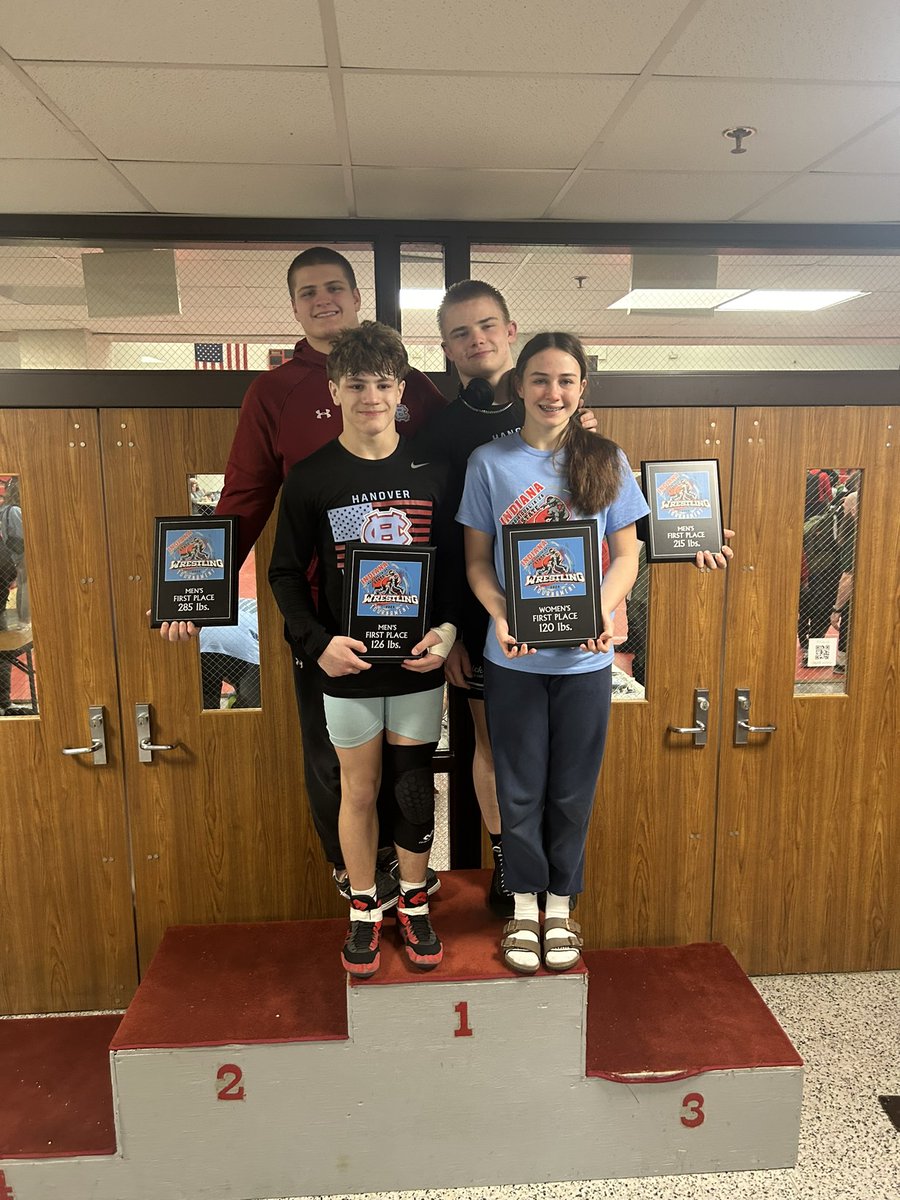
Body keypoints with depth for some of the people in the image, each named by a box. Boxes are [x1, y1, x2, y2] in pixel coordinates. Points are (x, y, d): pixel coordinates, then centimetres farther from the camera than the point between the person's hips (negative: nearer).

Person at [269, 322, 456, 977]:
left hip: (419, 663, 1)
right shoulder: (310, 478, -4)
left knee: (416, 789, 11)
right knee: (359, 789, 12)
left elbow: (457, 563, 5)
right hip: (348, 667, -1)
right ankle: (365, 910, 32)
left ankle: (414, 903, 33)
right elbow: (286, 573, 0)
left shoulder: (432, 472, 0)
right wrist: (317, 642, -13)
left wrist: (449, 629, -10)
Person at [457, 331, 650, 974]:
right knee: (520, 787, 11)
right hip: (513, 656, 0)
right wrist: (501, 616, -17)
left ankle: (562, 906, 33)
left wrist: (605, 609, -17)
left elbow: (626, 556, 3)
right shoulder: (490, 462, 0)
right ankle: (525, 905, 32)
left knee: (573, 789, 12)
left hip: (585, 655, 1)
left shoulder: (606, 461, 1)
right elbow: (477, 559, 1)